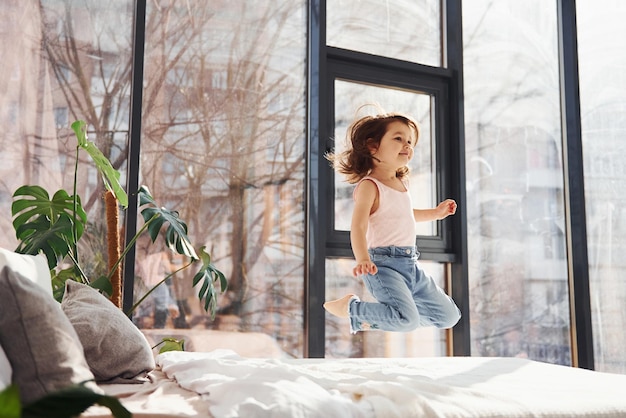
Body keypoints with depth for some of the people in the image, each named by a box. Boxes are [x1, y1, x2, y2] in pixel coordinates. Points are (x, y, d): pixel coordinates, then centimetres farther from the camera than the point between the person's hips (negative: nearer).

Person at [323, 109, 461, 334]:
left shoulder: (402, 183, 14)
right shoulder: (369, 185, -13)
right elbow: (358, 226, -25)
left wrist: (435, 213, 30)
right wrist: (362, 260, -41)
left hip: (411, 265, 9)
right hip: (383, 264, -9)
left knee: (450, 316, 13)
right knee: (408, 320, -30)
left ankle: (378, 316, 18)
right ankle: (351, 307, -3)